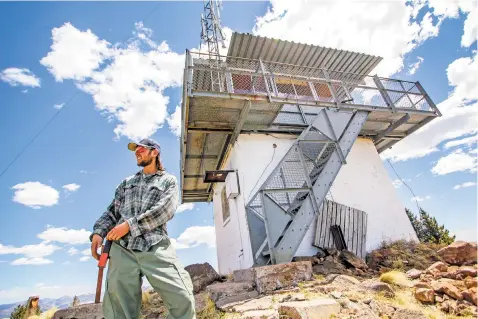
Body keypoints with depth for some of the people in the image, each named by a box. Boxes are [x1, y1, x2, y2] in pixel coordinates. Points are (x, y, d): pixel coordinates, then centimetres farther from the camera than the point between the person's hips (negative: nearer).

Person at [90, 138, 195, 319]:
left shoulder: (168, 181, 12)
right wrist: (98, 232, 1)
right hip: (122, 248, 4)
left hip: (156, 248, -3)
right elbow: (112, 211, 21)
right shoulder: (126, 183, 26)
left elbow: (165, 210, -4)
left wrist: (129, 225, -10)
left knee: (183, 300, -13)